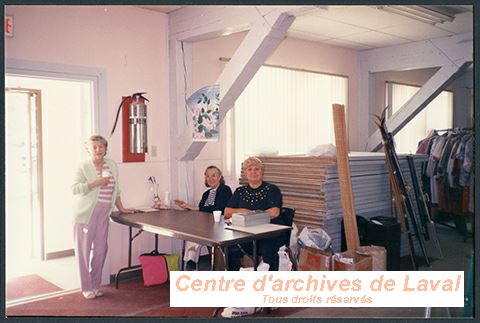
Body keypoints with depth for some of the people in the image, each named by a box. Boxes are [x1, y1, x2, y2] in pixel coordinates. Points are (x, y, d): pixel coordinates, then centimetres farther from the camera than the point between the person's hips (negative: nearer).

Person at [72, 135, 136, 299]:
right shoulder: (84, 167, -3)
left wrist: (121, 208, 18)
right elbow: (75, 188, -14)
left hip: (103, 214, 4)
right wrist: (96, 182, -20)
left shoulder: (112, 165, 12)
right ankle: (86, 287, 10)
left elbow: (115, 190, 19)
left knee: (100, 250, 5)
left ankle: (95, 284, 19)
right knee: (84, 249, 0)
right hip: (86, 213, -4)